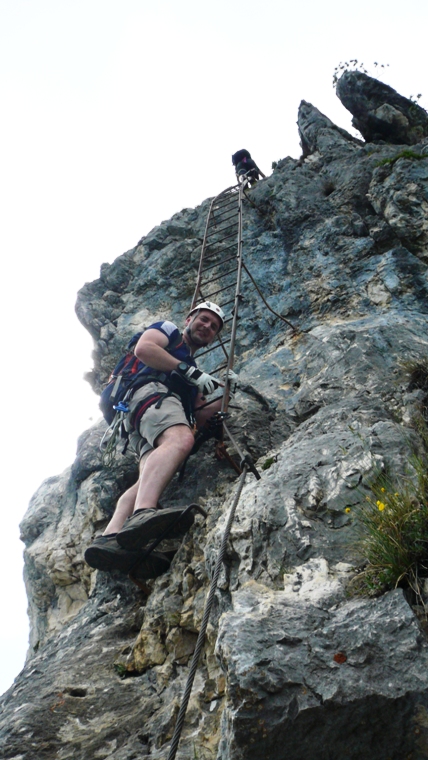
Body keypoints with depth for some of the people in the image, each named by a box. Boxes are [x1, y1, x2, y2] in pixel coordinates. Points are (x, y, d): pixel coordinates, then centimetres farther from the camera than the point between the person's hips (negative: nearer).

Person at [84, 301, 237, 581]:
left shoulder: (194, 369, 42)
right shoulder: (168, 330, 24)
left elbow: (198, 418, 29)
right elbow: (143, 349, 0)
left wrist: (226, 396, 17)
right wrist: (190, 371, -2)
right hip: (154, 390, -7)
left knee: (150, 478, -23)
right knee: (181, 438, -38)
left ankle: (109, 539, -46)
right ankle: (142, 514, -62)